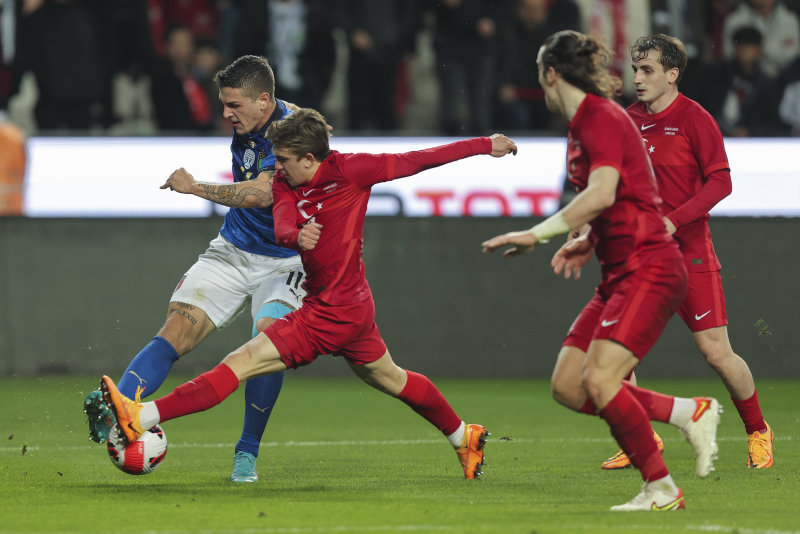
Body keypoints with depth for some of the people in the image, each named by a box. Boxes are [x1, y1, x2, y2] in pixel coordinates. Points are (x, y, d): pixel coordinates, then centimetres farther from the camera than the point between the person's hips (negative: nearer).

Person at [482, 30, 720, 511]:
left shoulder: (601, 118, -13)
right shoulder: (582, 125, 16)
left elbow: (602, 194, -29)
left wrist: (538, 234, -27)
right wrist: (588, 240, 16)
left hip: (649, 268, -10)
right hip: (621, 273, 10)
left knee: (599, 381, -20)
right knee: (567, 387, 3)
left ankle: (662, 490, -9)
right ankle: (691, 413, 10)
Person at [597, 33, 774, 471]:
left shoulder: (694, 119, -8)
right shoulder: (629, 120, 8)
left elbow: (721, 182, -11)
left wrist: (673, 221, -21)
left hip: (689, 252, -5)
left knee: (716, 352, -4)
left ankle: (758, 432, 18)